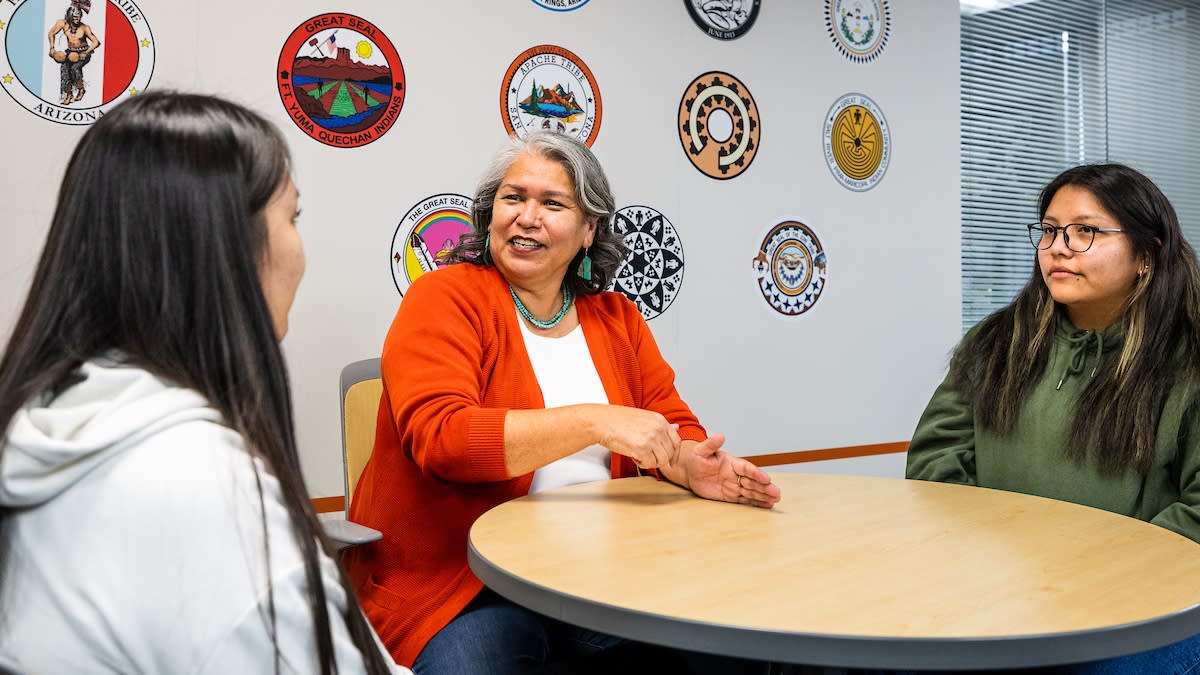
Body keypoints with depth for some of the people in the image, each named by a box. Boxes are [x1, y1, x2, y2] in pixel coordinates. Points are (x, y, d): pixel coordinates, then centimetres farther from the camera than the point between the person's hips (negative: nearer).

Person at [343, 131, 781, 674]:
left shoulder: (617, 318, 11)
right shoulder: (445, 298, -5)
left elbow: (672, 423, 10)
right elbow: (438, 436, -19)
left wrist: (689, 465, -14)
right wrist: (594, 421, -24)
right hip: (457, 583, -4)